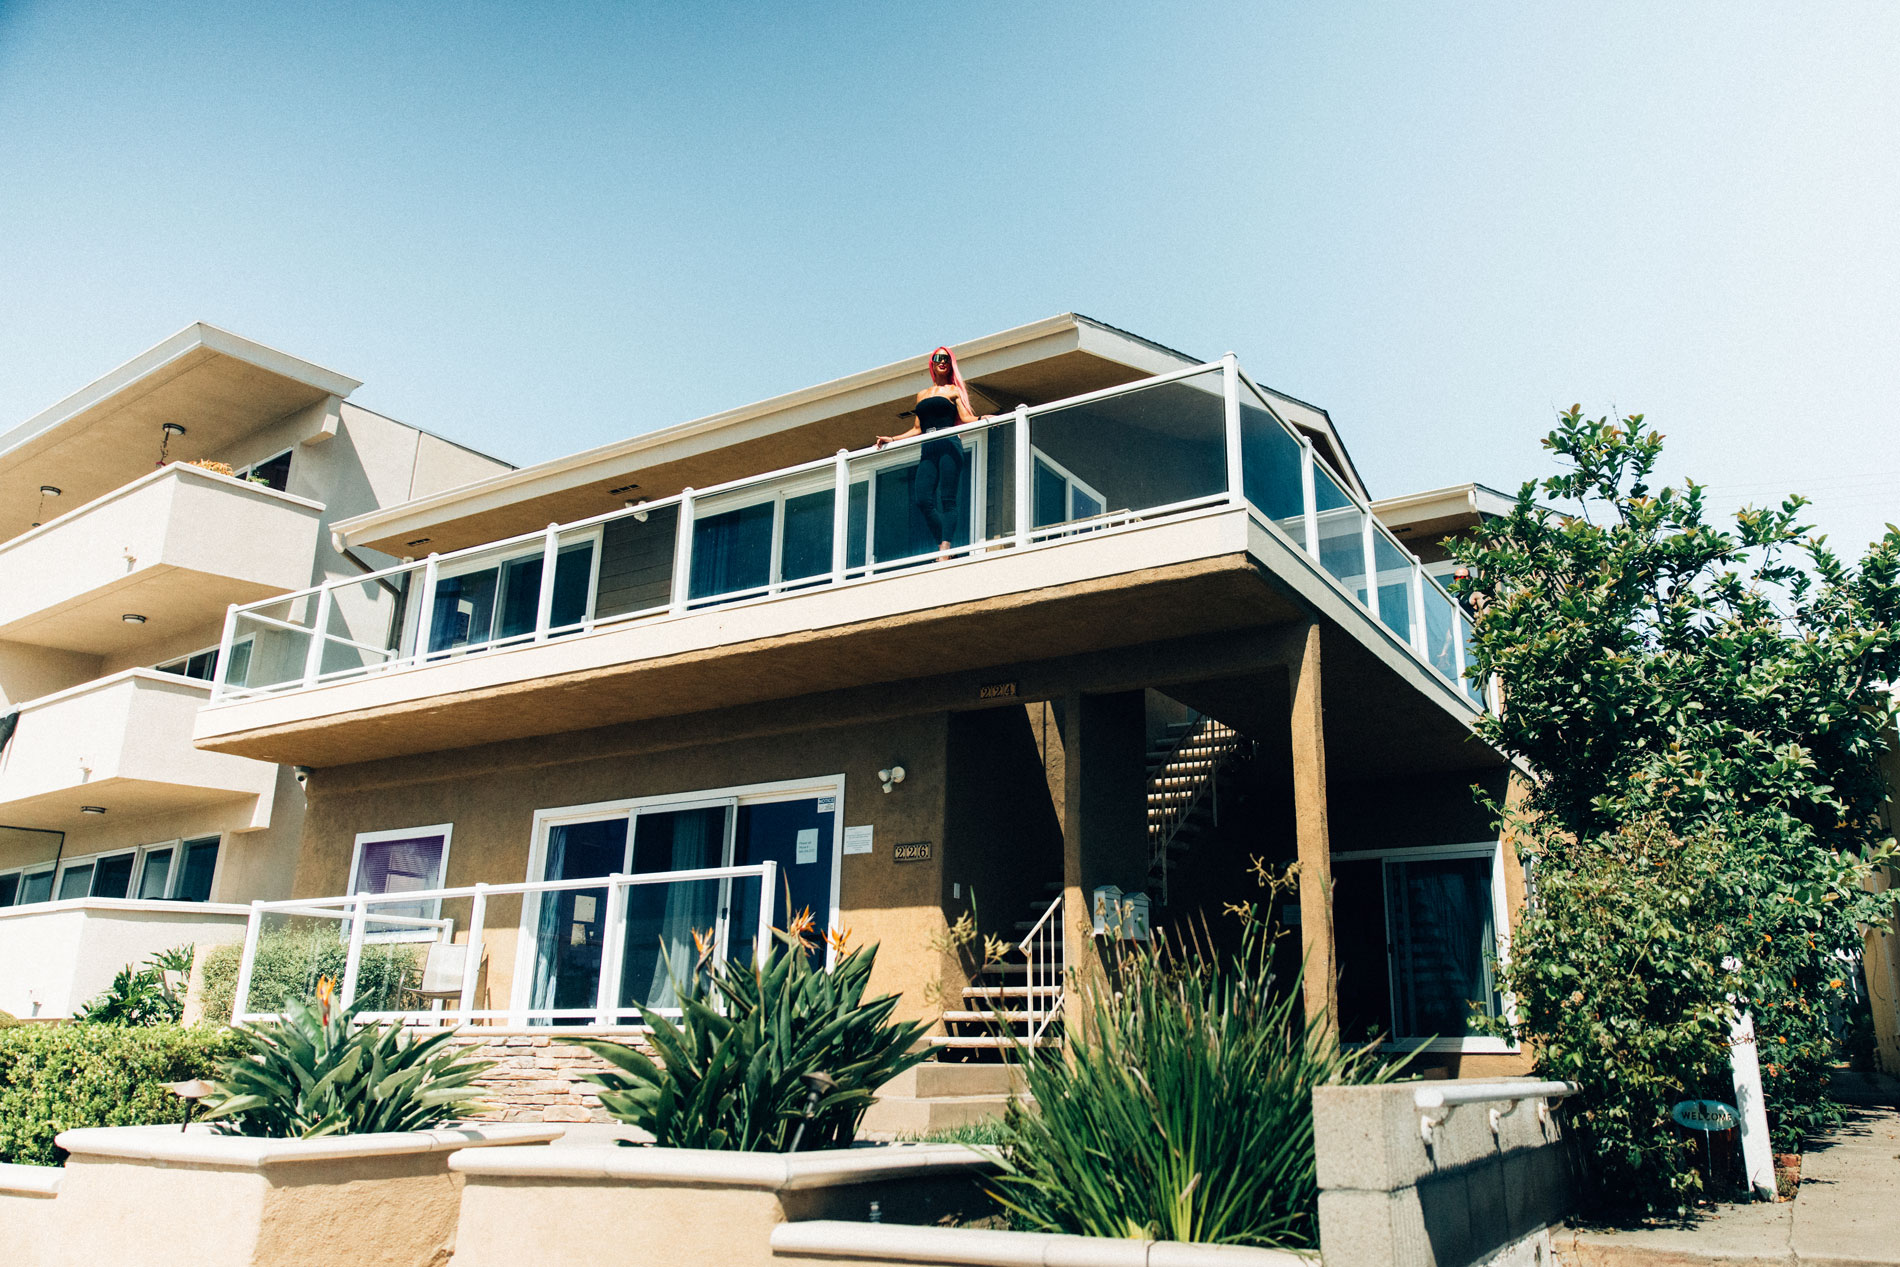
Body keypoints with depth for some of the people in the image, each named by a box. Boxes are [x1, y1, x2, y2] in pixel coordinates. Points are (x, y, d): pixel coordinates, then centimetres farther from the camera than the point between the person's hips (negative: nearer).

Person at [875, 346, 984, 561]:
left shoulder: (954, 390, 13)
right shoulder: (922, 395, 26)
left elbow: (966, 418, 0)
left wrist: (983, 419, -19)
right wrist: (892, 439, 20)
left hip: (948, 444, -5)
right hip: (927, 450, 5)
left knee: (947, 499, -14)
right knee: (922, 500, -11)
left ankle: (945, 550, -23)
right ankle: (943, 544, -6)